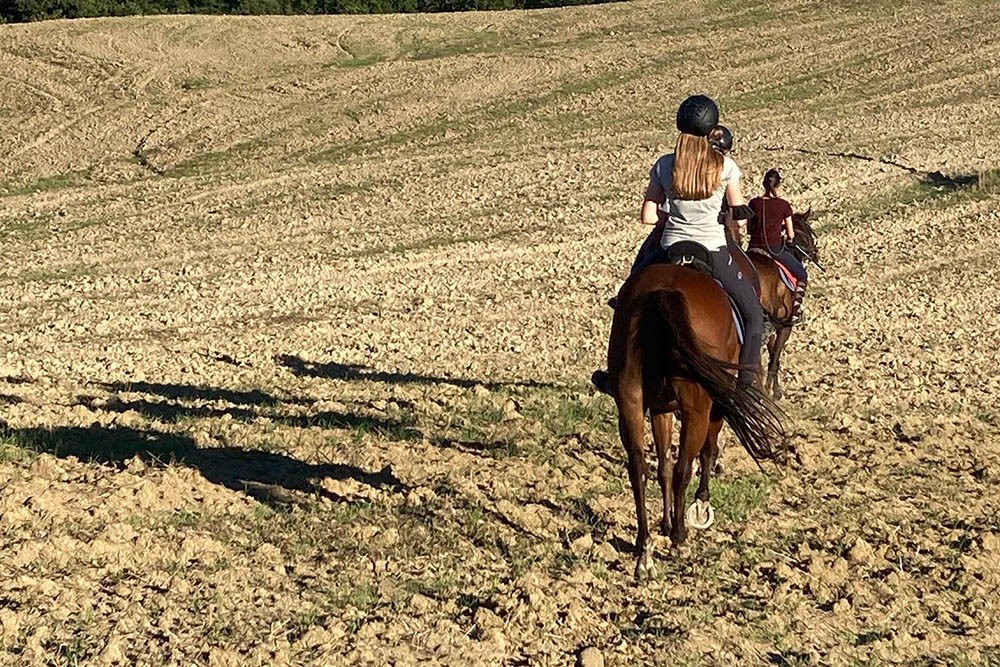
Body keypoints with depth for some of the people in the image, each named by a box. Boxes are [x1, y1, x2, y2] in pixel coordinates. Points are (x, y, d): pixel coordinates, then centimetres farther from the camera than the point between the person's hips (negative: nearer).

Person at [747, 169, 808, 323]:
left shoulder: (754, 203, -1)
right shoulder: (783, 205, -8)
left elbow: (748, 230, 6)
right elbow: (791, 235, -5)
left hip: (755, 248, 3)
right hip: (775, 250, -3)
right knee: (802, 275, 17)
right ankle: (795, 312, 11)